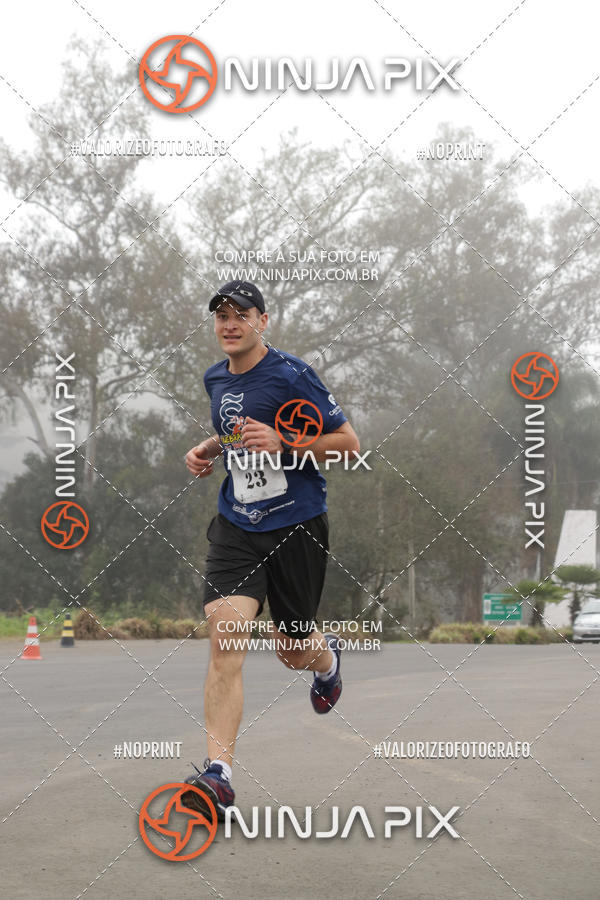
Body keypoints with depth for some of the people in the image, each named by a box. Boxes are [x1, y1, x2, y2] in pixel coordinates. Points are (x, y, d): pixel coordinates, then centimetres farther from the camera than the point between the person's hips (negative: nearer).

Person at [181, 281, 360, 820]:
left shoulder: (290, 376, -12)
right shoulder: (216, 379, 9)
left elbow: (349, 443, -10)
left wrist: (281, 444, -22)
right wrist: (210, 450, 9)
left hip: (297, 527, -4)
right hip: (236, 527, 4)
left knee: (293, 651, 11)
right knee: (225, 641, -16)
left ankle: (328, 657, 52)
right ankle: (218, 775, -21)